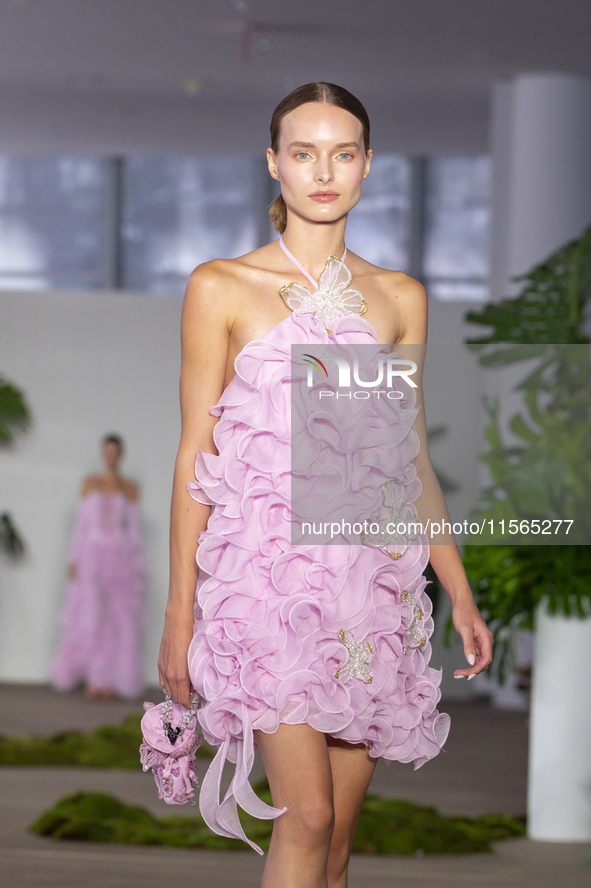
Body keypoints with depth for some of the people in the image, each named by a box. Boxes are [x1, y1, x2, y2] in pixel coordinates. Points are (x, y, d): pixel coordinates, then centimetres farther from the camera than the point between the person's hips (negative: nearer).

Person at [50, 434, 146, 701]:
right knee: (90, 619, -8)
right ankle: (91, 679, 1)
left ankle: (108, 682, 1)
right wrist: (74, 560, -3)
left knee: (118, 620, -4)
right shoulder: (89, 484, 7)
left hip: (120, 559, 1)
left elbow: (132, 529, 7)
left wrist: (139, 567, 1)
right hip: (93, 557, -1)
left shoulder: (131, 489, 8)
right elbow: (81, 524, 5)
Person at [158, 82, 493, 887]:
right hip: (267, 572, -3)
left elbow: (413, 461, 15)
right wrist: (179, 616, -2)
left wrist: (461, 594, 11)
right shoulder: (221, 289, 1)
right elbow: (194, 458, 1)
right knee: (306, 815, -16)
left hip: (371, 578, 4)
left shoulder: (399, 299, 11)